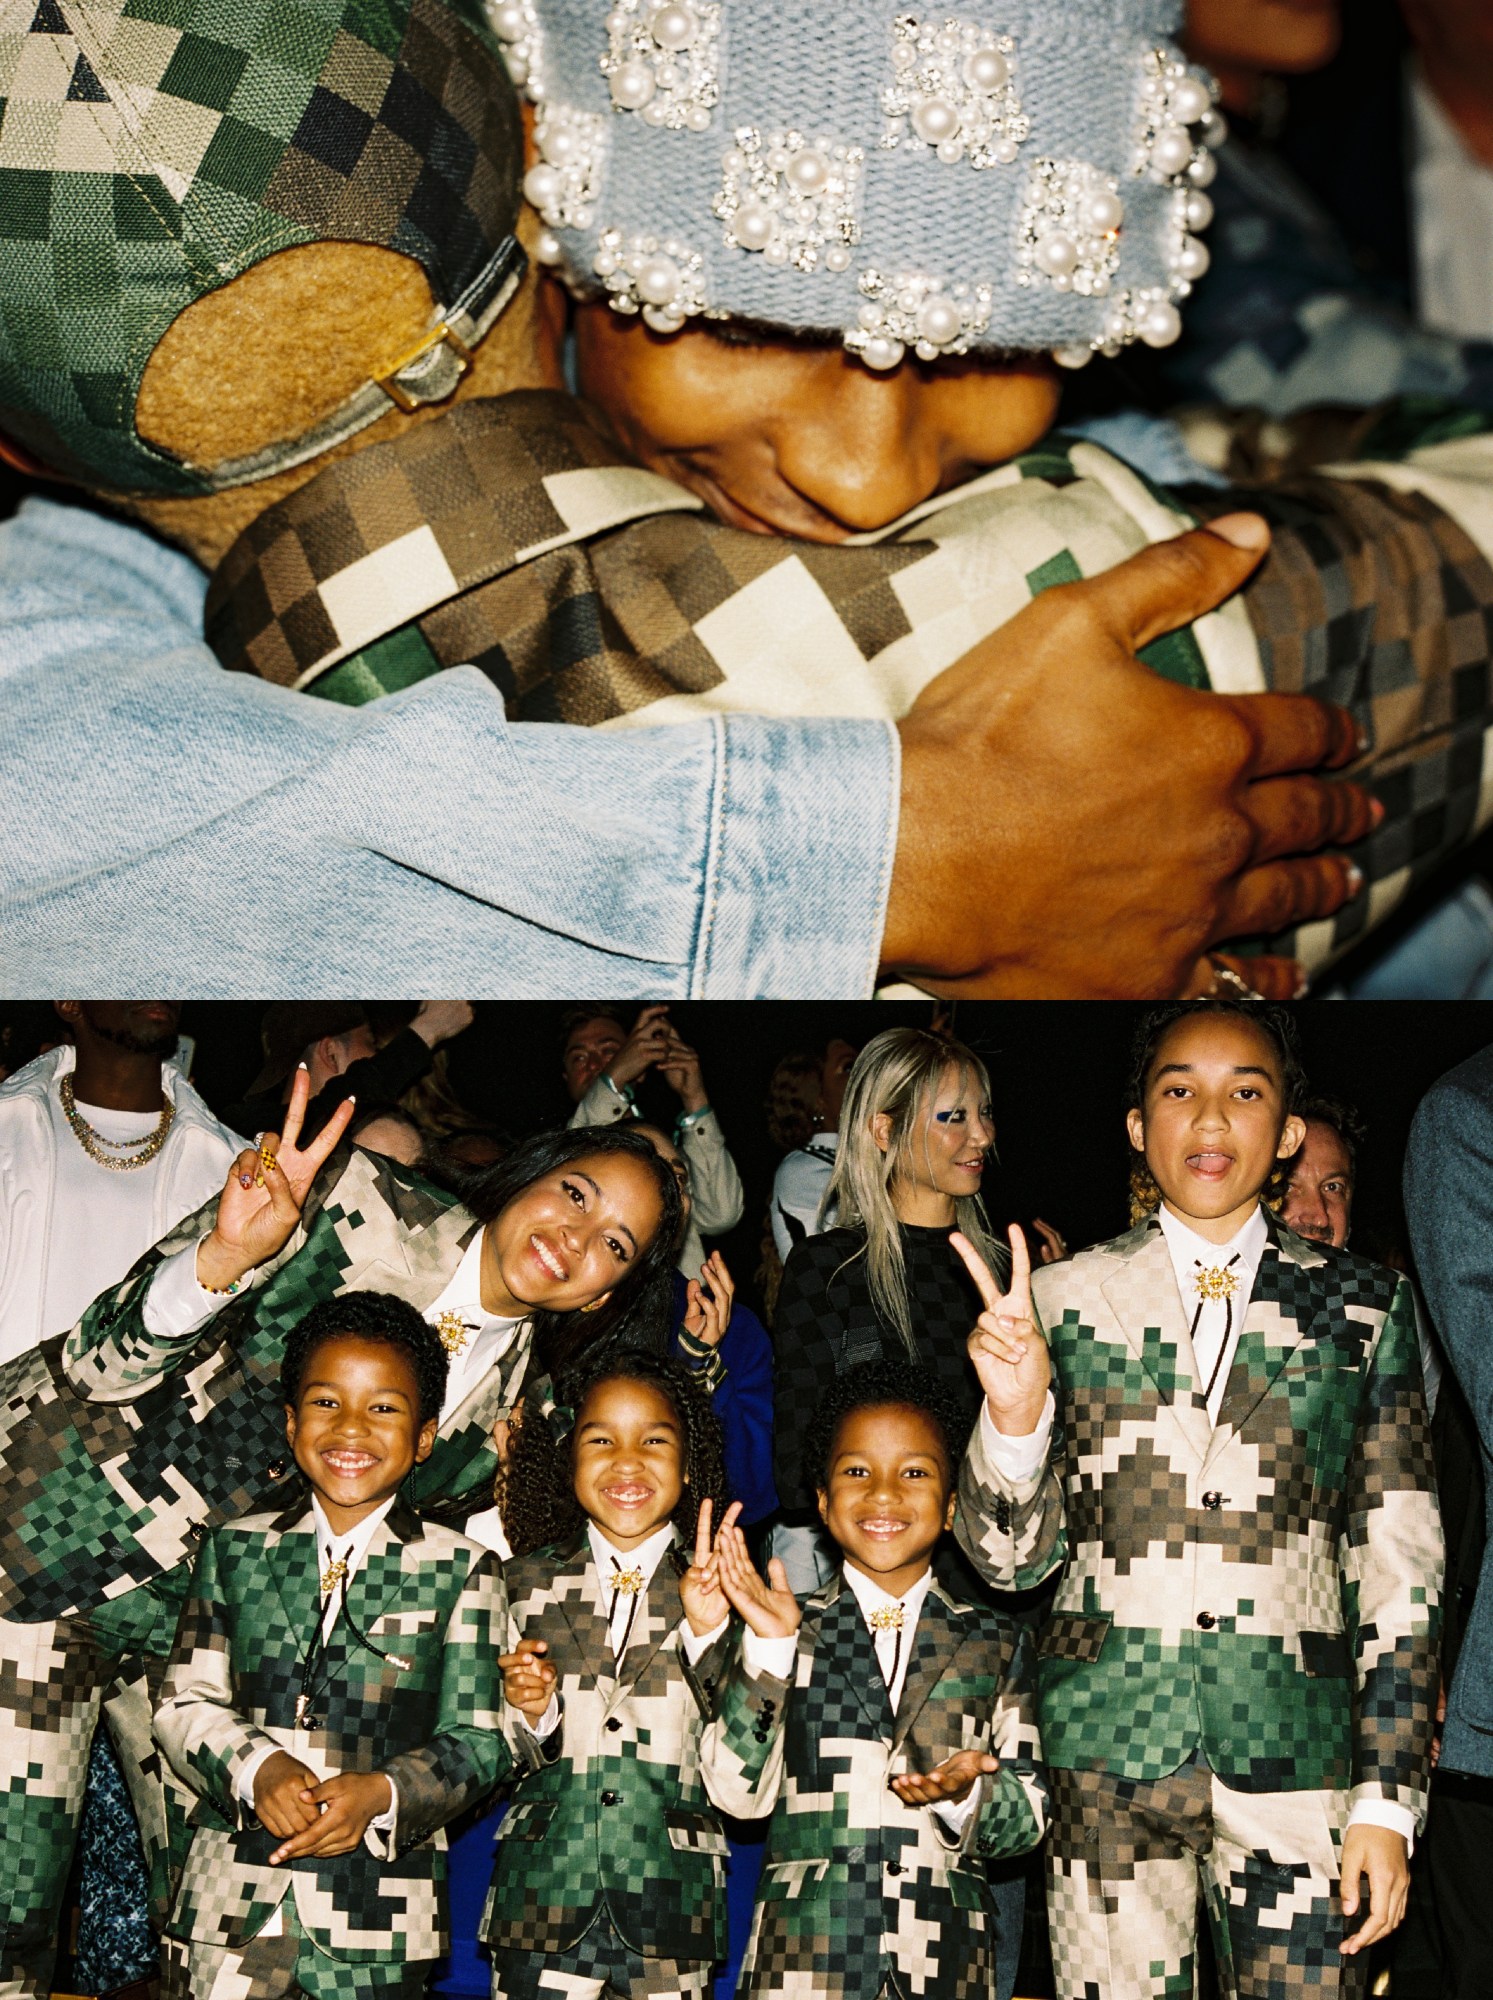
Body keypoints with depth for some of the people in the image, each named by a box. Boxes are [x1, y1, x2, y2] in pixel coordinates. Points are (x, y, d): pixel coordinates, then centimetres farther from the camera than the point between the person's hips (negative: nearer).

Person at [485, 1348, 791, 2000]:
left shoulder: (725, 1587, -2)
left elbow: (739, 1790, -9)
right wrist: (532, 1714, -10)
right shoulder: (532, 1582, 3)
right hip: (542, 1908, 1)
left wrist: (770, 1644, -20)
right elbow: (526, 1761, 11)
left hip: (669, 1920, -1)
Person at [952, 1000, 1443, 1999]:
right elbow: (1009, 1555, 6)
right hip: (1107, 1754, 0)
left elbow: (1400, 1569, 6)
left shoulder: (1365, 1308, 7)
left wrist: (1390, 1799, 1)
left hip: (1297, 1763, 0)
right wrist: (1015, 1416, -13)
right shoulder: (1067, 1300, 6)